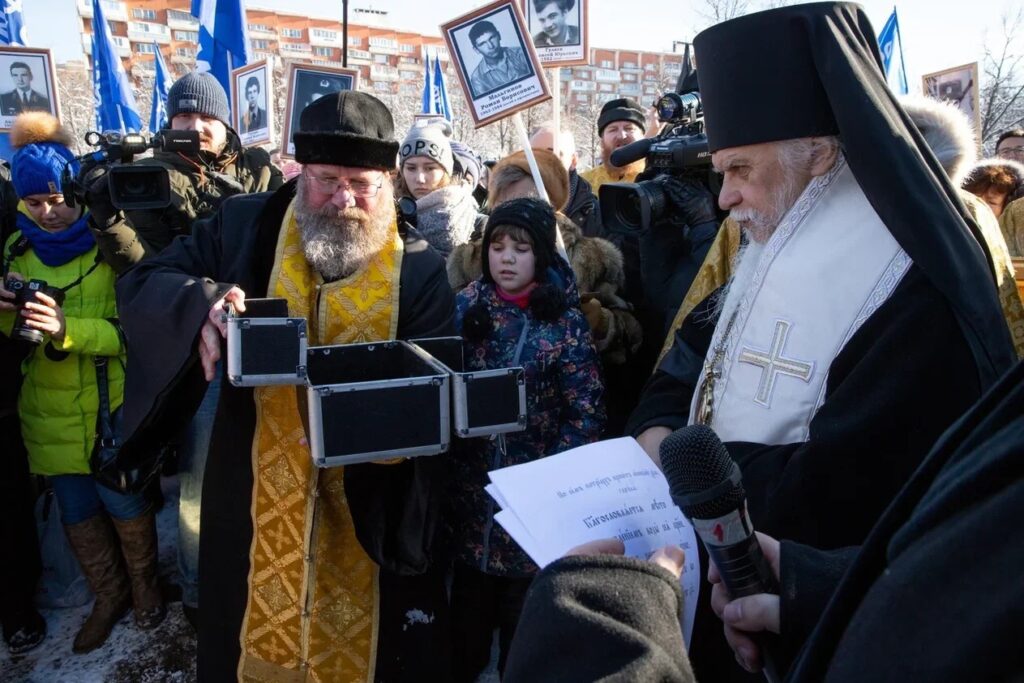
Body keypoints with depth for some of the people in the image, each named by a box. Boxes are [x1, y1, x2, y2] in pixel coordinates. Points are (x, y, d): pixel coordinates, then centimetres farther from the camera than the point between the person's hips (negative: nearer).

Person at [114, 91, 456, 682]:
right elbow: (142, 283, -4)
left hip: (370, 505, -1)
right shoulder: (246, 227, -4)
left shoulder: (420, 269, -8)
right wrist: (202, 304, -27)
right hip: (257, 496, 2)